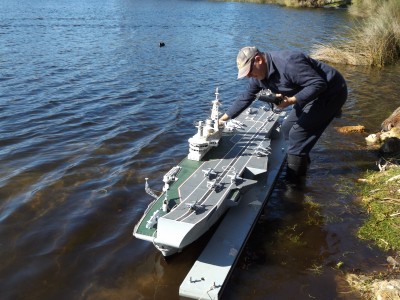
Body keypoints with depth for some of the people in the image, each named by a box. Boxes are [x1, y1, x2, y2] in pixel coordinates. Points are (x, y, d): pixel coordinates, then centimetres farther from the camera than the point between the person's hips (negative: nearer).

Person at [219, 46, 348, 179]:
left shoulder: (288, 63, -31)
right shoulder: (258, 75, -1)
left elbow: (319, 84, -29)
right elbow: (245, 98, 8)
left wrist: (290, 101, -35)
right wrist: (223, 118, 7)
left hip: (331, 92, -9)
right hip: (312, 94, 9)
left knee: (297, 133, -13)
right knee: (287, 128, 13)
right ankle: (302, 162, 33)